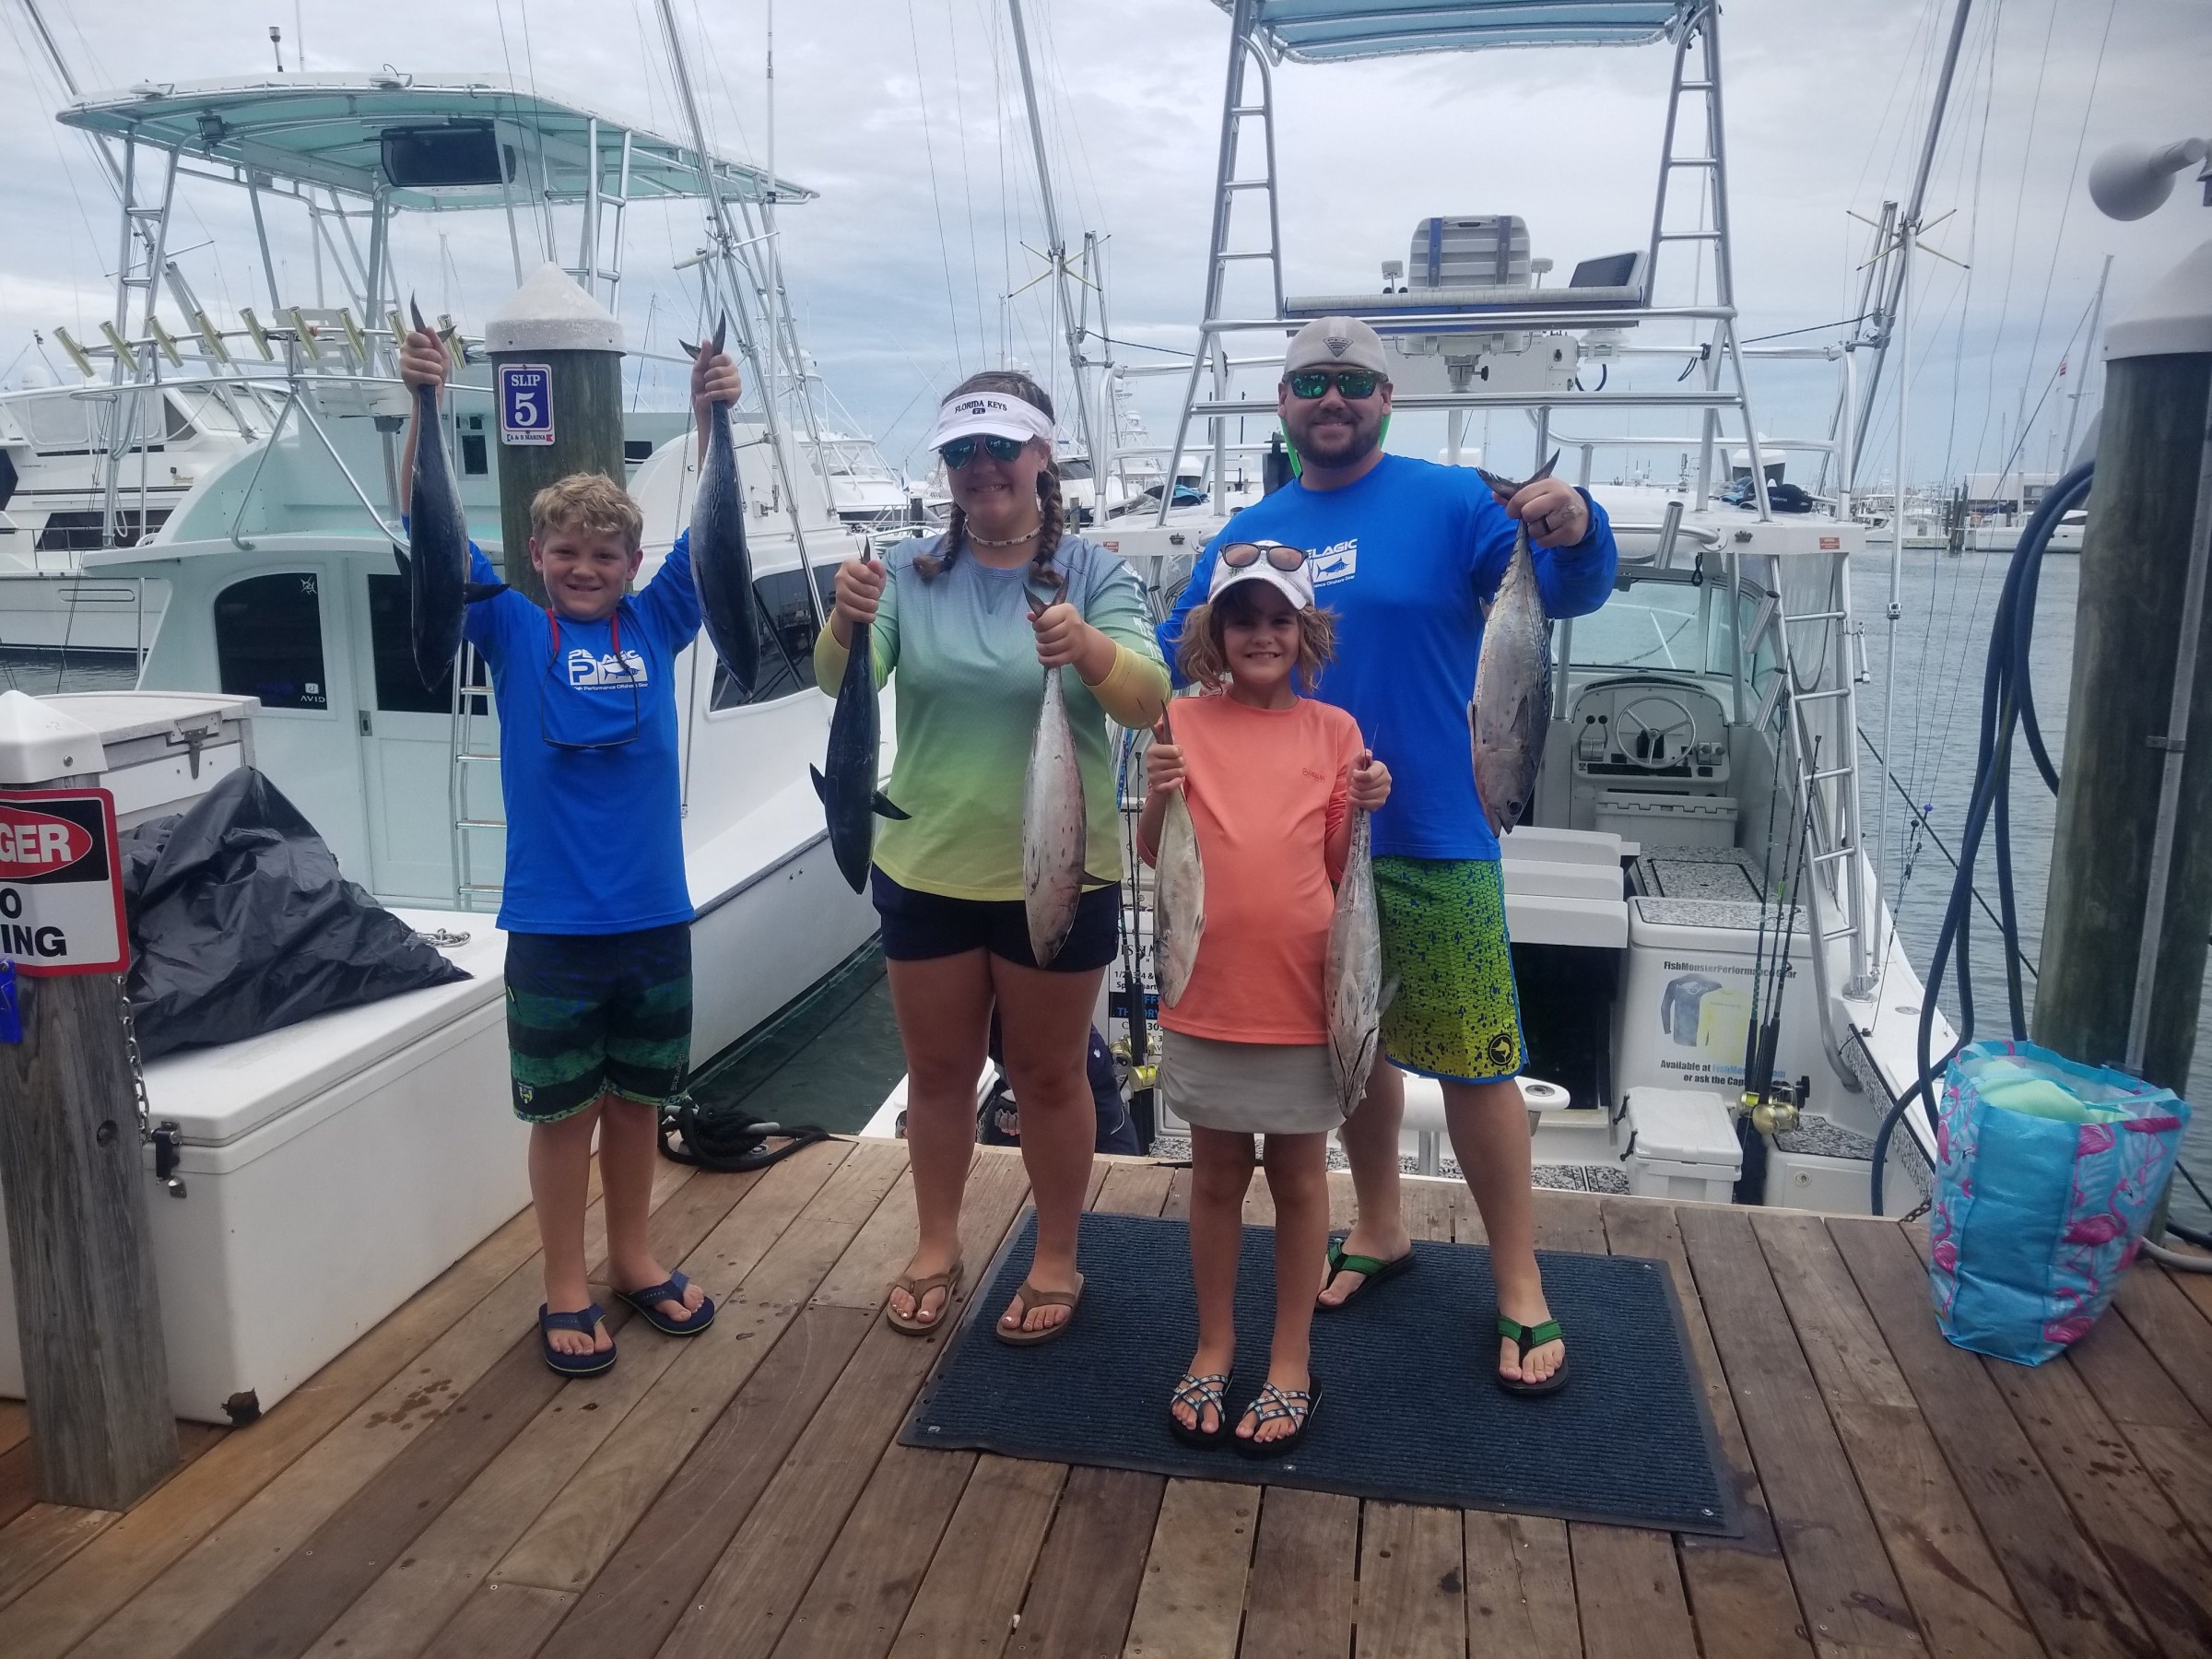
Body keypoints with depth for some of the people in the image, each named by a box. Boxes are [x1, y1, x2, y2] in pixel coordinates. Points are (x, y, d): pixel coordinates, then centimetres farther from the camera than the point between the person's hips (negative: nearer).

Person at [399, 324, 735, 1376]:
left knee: (638, 1096, 16)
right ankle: (565, 1288, 24)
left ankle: (632, 1257, 34)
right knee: (563, 1110, 8)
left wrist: (711, 416, -18)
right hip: (551, 922, -2)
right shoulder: (511, 631, -1)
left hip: (655, 913, 2)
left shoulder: (656, 625, 4)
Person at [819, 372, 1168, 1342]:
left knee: (1048, 1076, 13)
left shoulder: (1091, 571, -7)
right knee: (937, 1071, 17)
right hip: (926, 870, 2)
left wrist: (1087, 646, -40)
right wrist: (848, 622, -37)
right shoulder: (914, 571, -2)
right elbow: (840, 684, -14)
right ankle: (935, 1247, 37)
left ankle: (1056, 1259, 32)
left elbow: (1148, 701, -19)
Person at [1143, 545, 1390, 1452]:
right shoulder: (1184, 723, -2)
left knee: (1299, 1180, 13)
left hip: (1303, 997, 0)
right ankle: (1214, 1346, 32)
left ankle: (1291, 1361, 28)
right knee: (1217, 1177, 15)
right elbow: (1153, 860, 1)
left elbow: (1340, 867, 4)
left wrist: (1365, 809, -14)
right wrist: (1158, 796, -17)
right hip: (1207, 996, 0)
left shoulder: (1332, 730, -1)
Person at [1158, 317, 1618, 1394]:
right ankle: (1380, 1230, 38)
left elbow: (1568, 591, -15)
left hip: (1432, 842, -4)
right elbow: (1175, 662, 14)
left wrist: (1572, 531, -37)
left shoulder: (1448, 500, -5)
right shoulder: (1245, 536, 8)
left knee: (1474, 1063, 0)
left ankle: (1519, 1289, 17)